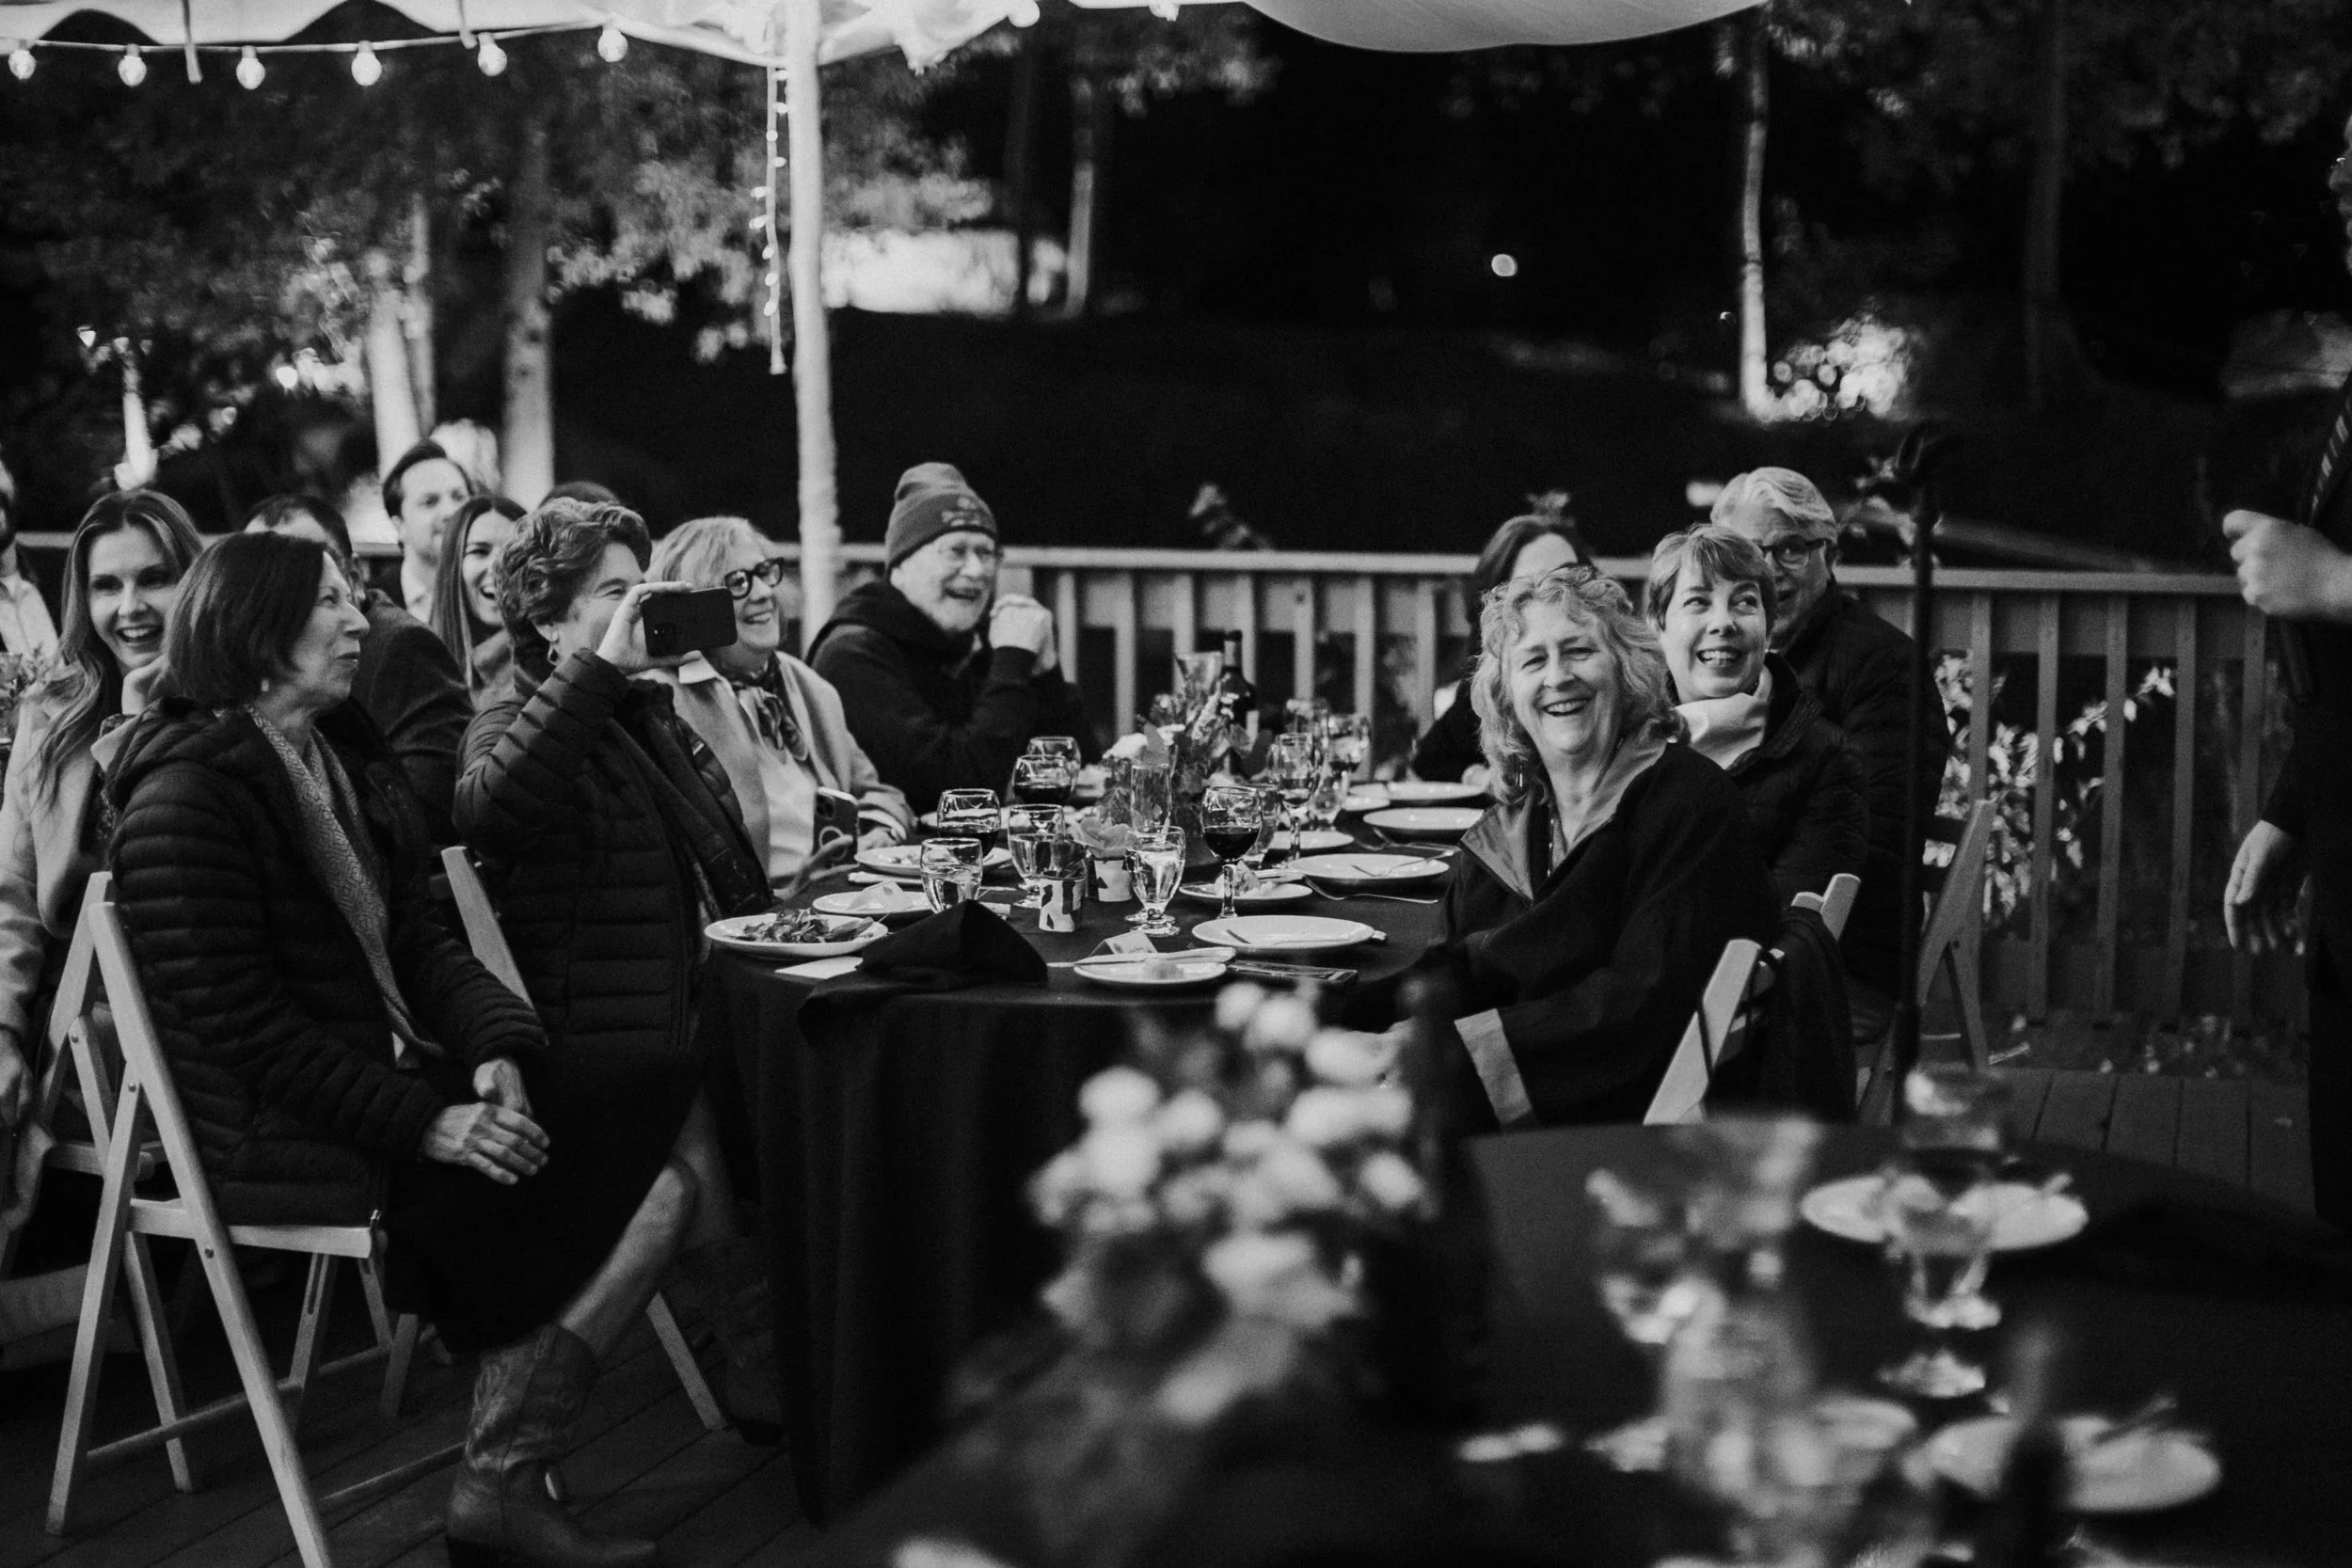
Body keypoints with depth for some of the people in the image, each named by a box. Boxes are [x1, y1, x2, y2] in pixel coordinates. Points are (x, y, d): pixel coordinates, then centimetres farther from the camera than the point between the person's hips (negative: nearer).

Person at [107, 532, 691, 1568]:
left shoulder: (343, 760, 15)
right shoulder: (186, 793, -13)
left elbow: (417, 940, 14)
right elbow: (240, 1027, -18)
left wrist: (497, 1047, -6)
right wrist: (424, 1122, -21)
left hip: (394, 1075, 9)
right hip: (277, 1134, -9)